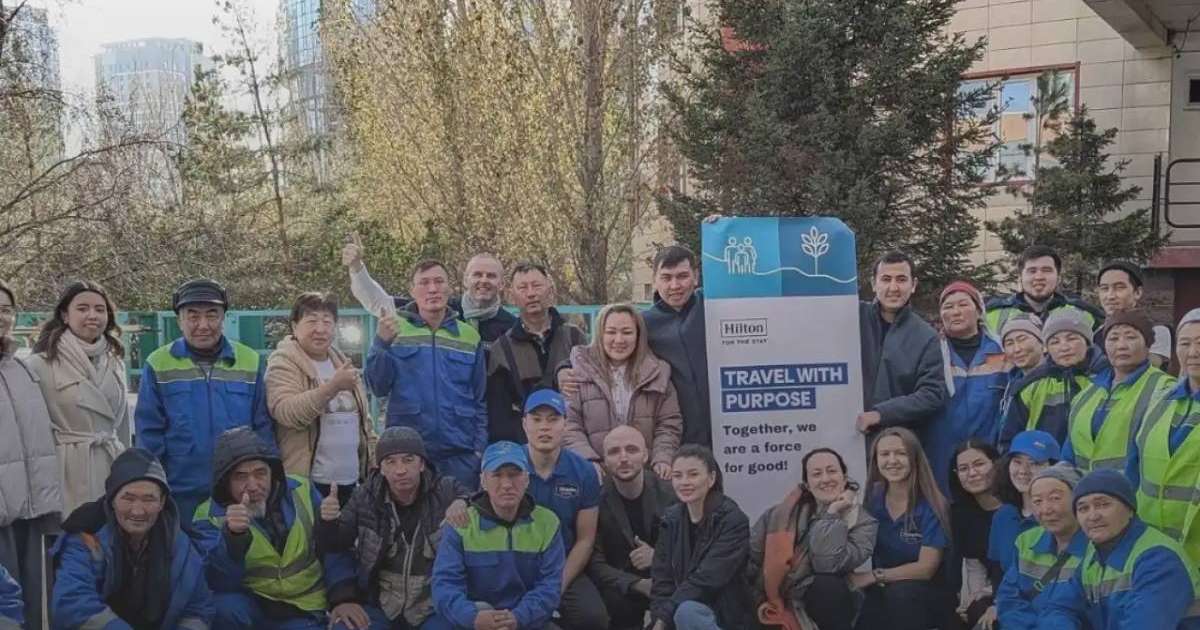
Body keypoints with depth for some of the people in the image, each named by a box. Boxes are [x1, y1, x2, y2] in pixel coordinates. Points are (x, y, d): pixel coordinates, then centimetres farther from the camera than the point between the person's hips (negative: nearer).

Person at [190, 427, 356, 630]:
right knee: (225, 606, -33)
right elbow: (219, 583, -23)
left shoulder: (300, 491, -1)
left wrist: (344, 598, -4)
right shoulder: (209, 517, -9)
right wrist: (232, 536, -37)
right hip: (252, 605, -1)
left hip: (304, 612, 1)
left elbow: (332, 548, 5)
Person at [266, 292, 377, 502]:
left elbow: (364, 421, 21)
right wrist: (333, 386, -29)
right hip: (306, 482, -6)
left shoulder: (343, 363, 16)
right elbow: (286, 412, -23)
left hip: (350, 480, 7)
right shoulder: (284, 363, -5)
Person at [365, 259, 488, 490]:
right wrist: (381, 343, -19)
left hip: (460, 454, 1)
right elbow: (379, 387, -5)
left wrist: (480, 448, 3)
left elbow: (480, 399, 10)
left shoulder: (469, 336, 6)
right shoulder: (395, 328, 2)